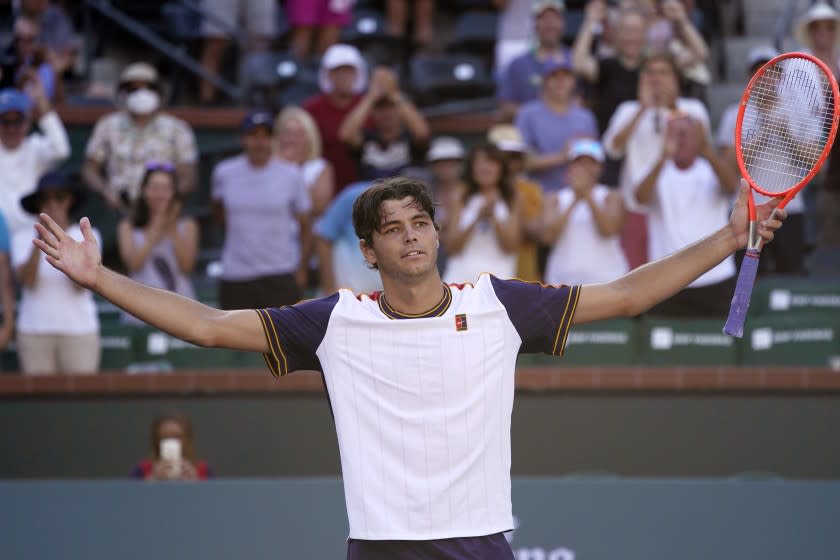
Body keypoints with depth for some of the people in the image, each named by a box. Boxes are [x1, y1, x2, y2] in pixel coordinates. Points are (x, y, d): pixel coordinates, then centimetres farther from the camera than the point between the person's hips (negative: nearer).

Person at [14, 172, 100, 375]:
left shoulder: (87, 236, 5)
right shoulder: (23, 238, 5)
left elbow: (81, 285, -7)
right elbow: (27, 281, -8)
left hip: (79, 330, 0)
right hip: (35, 331, 0)